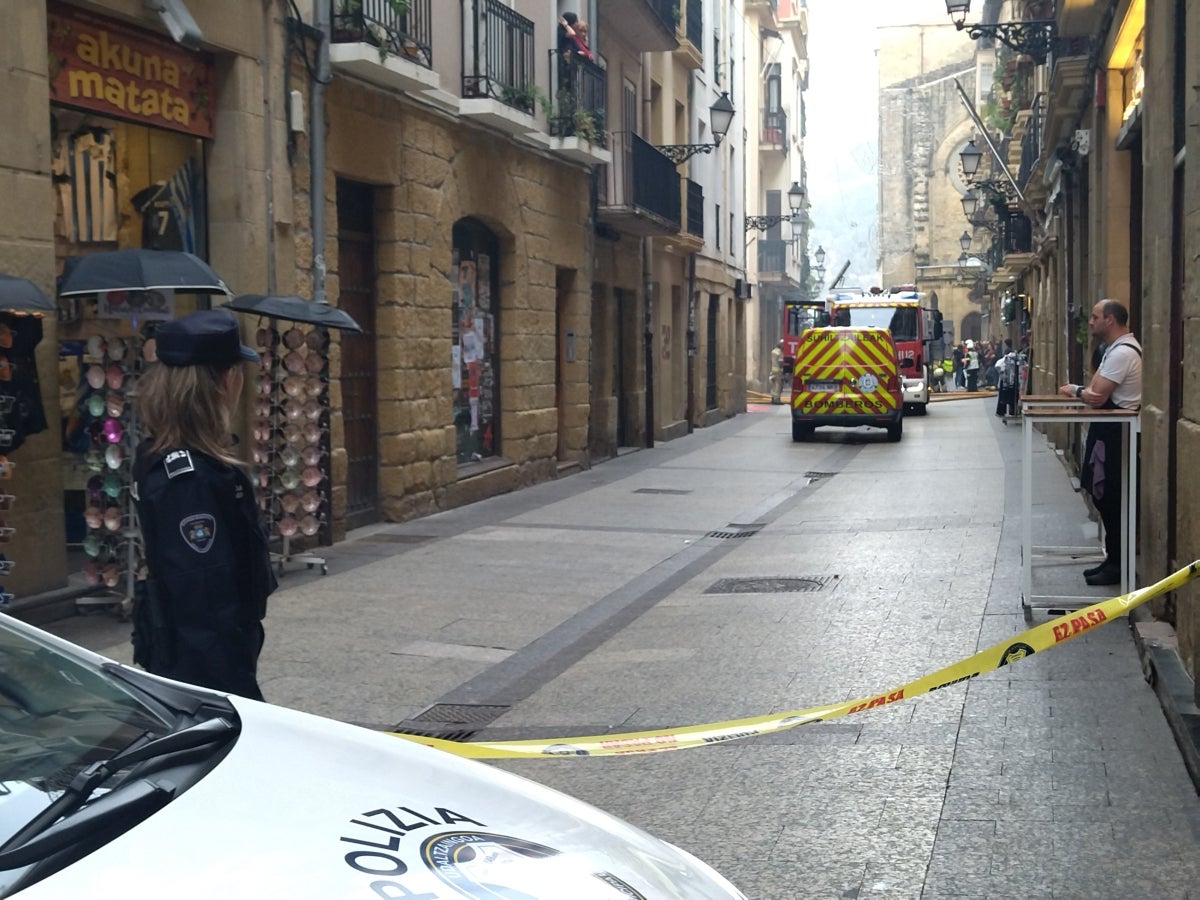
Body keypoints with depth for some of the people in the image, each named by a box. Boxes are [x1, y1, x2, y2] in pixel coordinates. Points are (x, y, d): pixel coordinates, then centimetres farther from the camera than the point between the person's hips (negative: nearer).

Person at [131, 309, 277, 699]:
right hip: (203, 664, -10)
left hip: (179, 657, 10)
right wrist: (240, 695, -24)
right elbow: (207, 602, -26)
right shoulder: (191, 477, -25)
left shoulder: (160, 457, 5)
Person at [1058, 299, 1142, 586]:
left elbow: (1097, 397, -22)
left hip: (1115, 433, -11)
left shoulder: (1123, 352, -19)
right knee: (1105, 497, 14)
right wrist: (1081, 391, -11)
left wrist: (1075, 390, -3)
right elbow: (1095, 390, 11)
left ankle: (1118, 565, 3)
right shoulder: (1117, 349, 15)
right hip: (1109, 429, 11)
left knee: (1112, 500, -4)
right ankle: (1113, 559, 21)